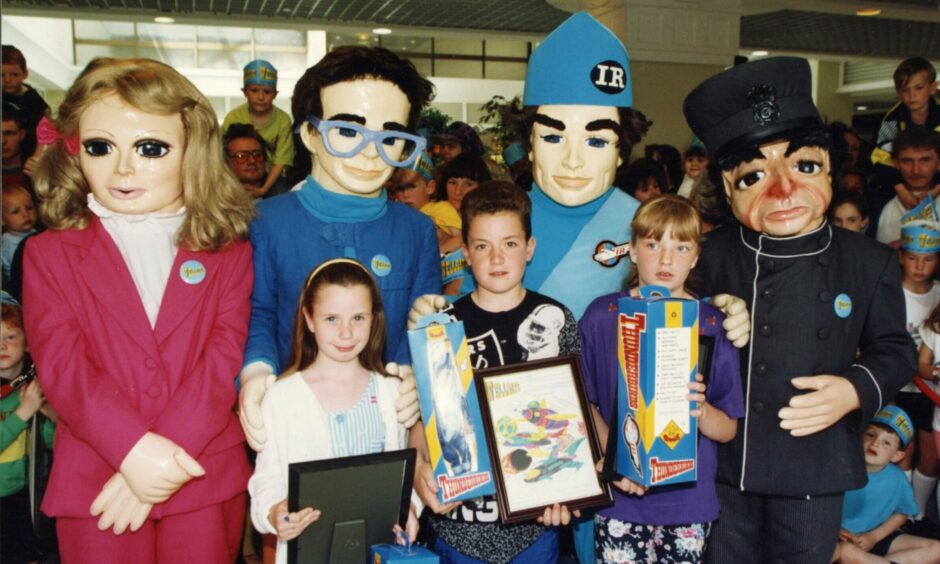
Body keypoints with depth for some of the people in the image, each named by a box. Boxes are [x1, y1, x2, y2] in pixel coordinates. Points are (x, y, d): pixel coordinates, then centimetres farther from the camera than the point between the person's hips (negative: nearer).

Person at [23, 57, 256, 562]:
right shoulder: (49, 254, 2)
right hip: (94, 483, 0)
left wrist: (170, 451, -18)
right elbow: (60, 364, -8)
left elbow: (226, 356, -7)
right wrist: (136, 449, -20)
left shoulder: (227, 251, 2)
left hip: (206, 479, 1)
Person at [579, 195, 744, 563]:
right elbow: (586, 402, 2)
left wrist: (701, 410, -19)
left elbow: (728, 430, 1)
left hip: (690, 502, 1)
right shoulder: (602, 315, -2)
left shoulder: (713, 325, 0)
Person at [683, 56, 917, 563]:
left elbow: (894, 350, 2)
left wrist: (857, 390, -16)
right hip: (723, 462, 0)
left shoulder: (870, 262, -7)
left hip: (816, 469, 1)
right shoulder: (712, 256, -9)